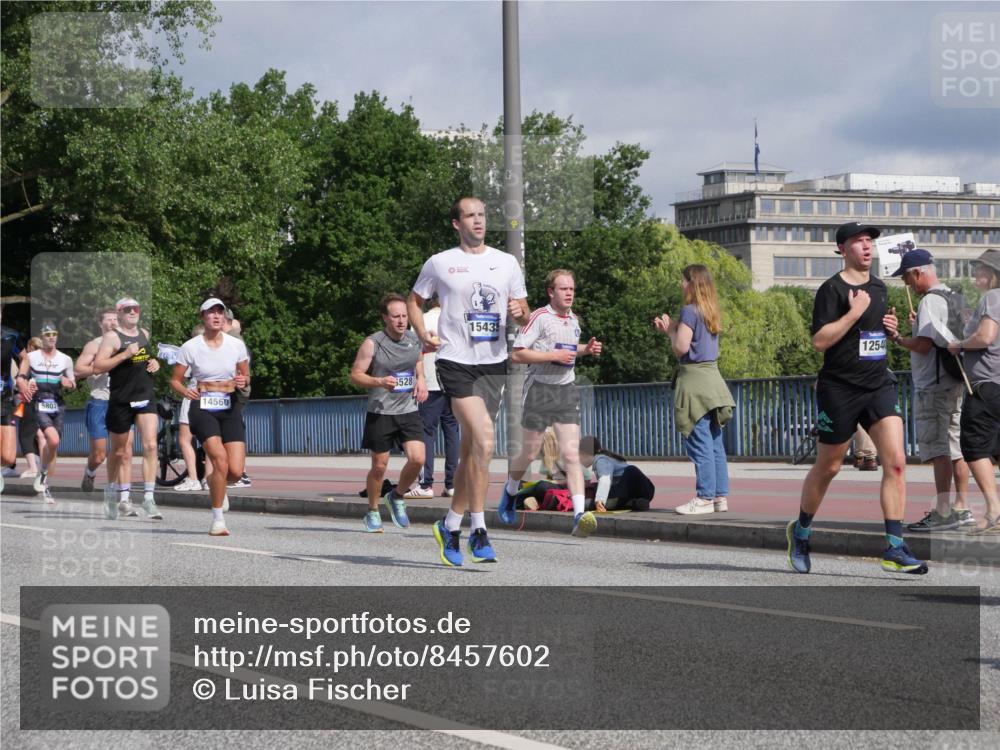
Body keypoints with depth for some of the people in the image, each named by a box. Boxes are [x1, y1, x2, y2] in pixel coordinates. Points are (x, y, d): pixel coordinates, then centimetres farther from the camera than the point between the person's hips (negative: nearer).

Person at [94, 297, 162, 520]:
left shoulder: (144, 334, 14)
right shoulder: (112, 337, -5)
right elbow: (98, 365, -15)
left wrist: (155, 364, 10)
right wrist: (125, 354, -21)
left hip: (146, 397, 4)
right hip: (121, 399, -4)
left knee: (150, 445, -12)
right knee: (120, 451, 7)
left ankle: (148, 497, -14)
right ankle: (123, 497, 24)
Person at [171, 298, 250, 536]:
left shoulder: (236, 345, 5)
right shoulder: (191, 347, -1)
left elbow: (245, 375, 16)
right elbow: (175, 380, 5)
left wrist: (243, 381, -8)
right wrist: (185, 391, -17)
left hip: (229, 408, 3)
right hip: (202, 407, -3)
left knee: (236, 471, -9)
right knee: (220, 459, -24)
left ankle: (215, 485, 31)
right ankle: (218, 520, -11)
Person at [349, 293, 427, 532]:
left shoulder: (414, 340, 4)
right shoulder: (372, 344, -10)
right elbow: (355, 375, -8)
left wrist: (421, 380, 5)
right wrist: (379, 382, -25)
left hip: (408, 410, 3)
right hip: (380, 412, -3)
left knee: (417, 459, -11)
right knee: (379, 466, 3)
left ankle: (397, 497, 16)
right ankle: (372, 513, 23)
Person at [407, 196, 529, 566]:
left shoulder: (507, 263, 11)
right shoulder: (440, 263, 3)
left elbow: (523, 316, 17)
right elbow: (414, 302, 15)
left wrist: (519, 312, -6)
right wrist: (424, 335, -2)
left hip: (494, 363, 4)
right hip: (455, 362, -4)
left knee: (471, 449, 7)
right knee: (484, 439, -20)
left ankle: (450, 526, 21)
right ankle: (479, 531, -15)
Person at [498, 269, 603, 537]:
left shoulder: (574, 319, 12)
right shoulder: (539, 318, -10)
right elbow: (517, 354, -15)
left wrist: (586, 349, 12)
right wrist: (554, 356, -18)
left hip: (566, 390, 4)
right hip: (539, 390, -4)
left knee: (571, 454, -9)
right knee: (529, 453, 7)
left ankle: (580, 514, -19)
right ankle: (510, 494, 37)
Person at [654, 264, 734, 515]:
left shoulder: (690, 311, -11)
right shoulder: (711, 312, 14)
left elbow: (681, 348, -15)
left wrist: (670, 330, 1)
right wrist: (670, 329, 18)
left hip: (694, 378, -9)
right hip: (712, 379, 9)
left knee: (700, 444, -7)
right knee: (715, 443, 10)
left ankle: (704, 498, -7)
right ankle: (720, 496, 11)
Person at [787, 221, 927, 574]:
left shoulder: (879, 287, 14)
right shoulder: (832, 289, -9)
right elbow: (820, 340, -17)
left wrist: (891, 331, 8)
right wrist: (854, 312, -20)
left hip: (880, 386, 5)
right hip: (840, 389, -5)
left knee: (895, 462, -11)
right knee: (827, 467, 8)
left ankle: (895, 549, -12)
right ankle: (800, 532, 32)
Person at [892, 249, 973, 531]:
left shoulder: (930, 301, -14)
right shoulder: (953, 298, 15)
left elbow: (923, 345, -20)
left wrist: (897, 338, -6)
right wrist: (919, 325, 21)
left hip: (933, 386, -10)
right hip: (955, 383, 10)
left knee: (938, 449, -10)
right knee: (955, 447, 12)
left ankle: (943, 512, -12)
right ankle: (962, 508, 15)